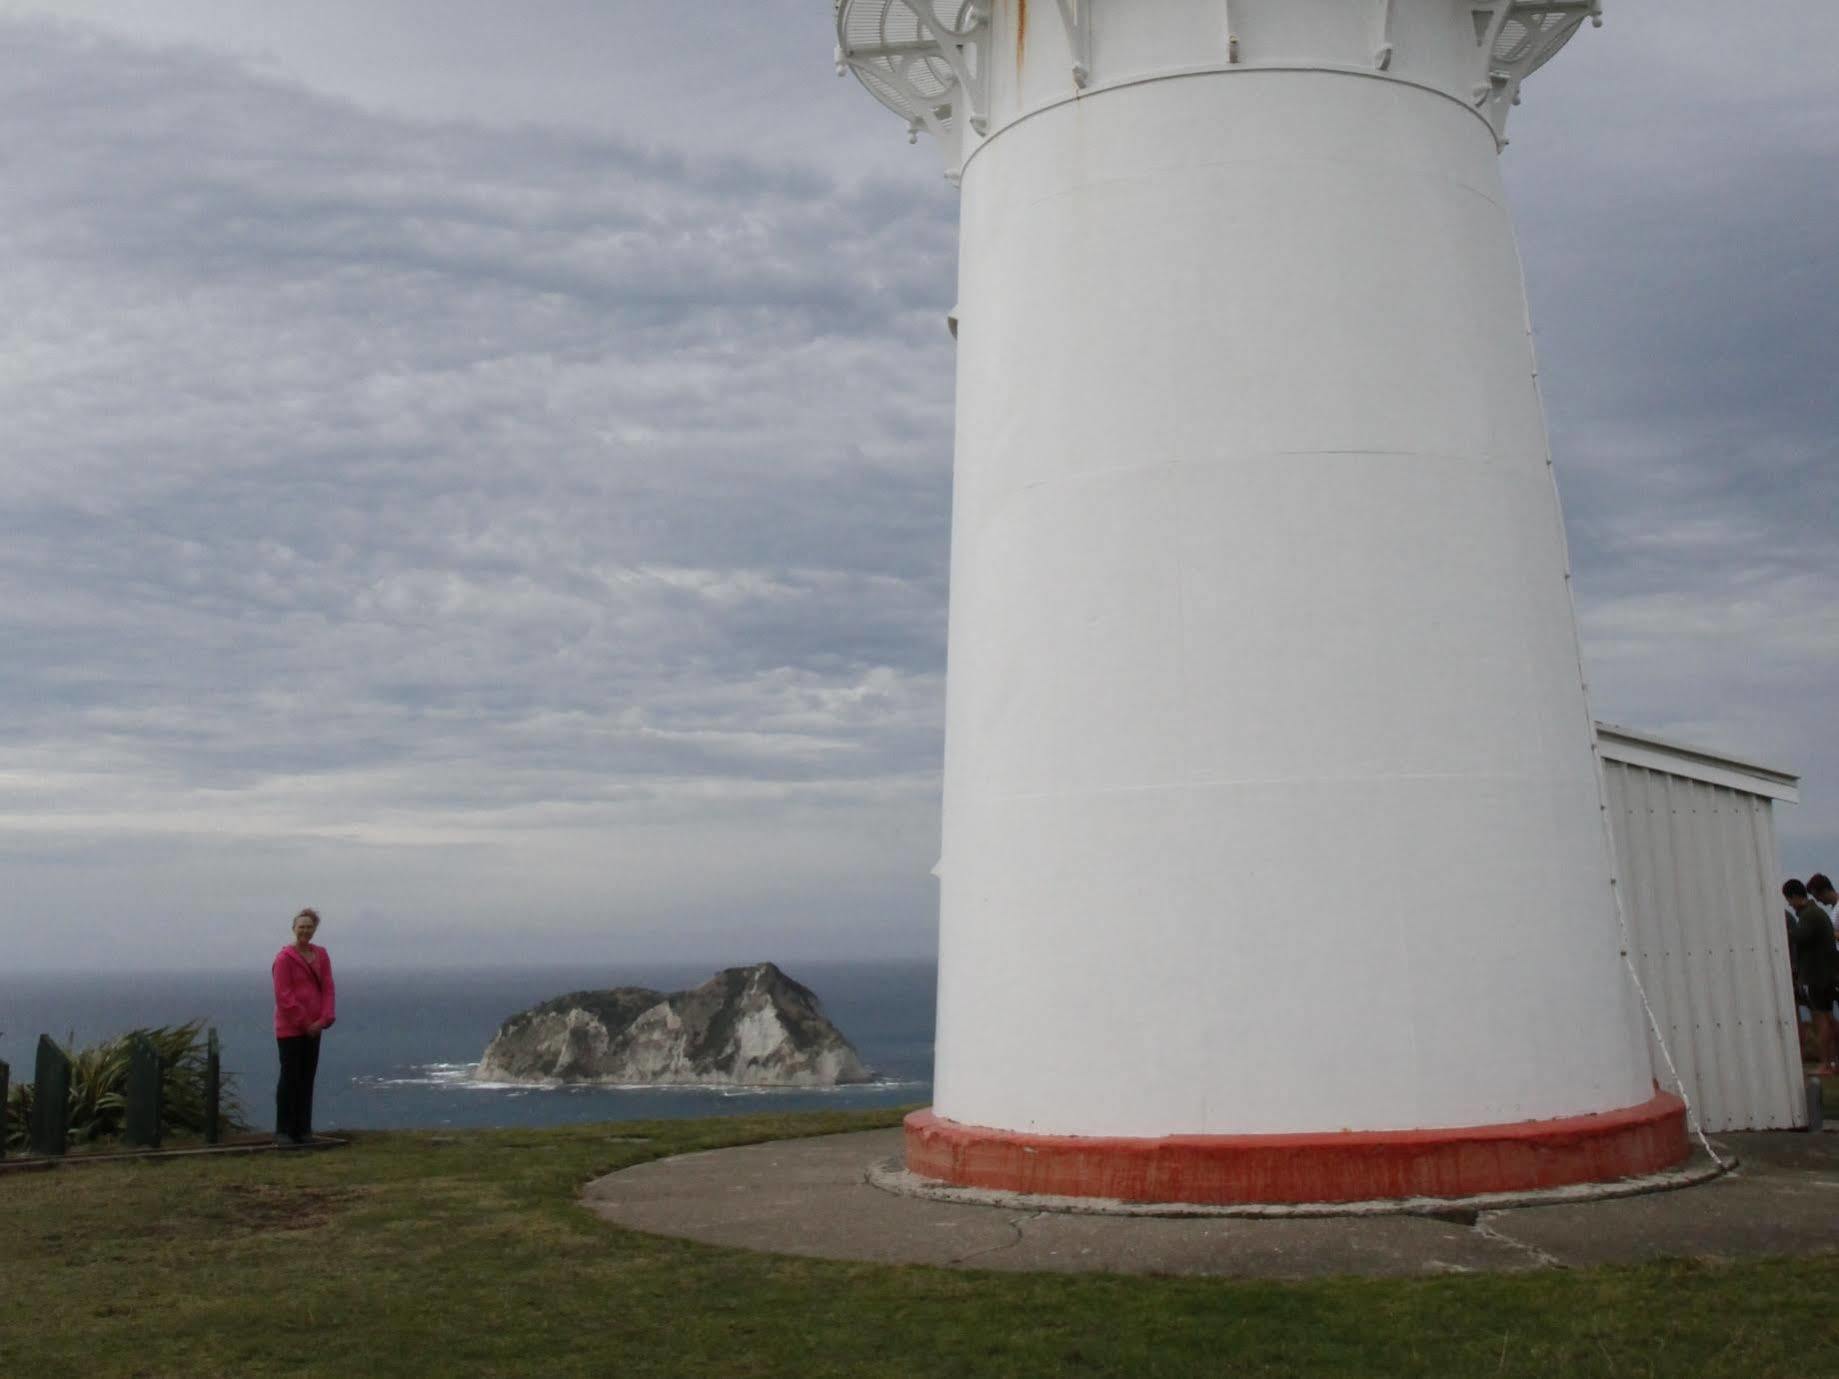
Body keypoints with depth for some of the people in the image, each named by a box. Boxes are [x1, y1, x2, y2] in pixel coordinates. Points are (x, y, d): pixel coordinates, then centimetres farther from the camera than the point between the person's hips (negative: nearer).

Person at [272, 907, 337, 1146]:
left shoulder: (321, 955, 8)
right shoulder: (285, 957, -10)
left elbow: (328, 989, 5)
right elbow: (284, 996, -14)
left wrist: (324, 1019, -8)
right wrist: (305, 1022, -13)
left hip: (312, 1029, 6)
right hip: (289, 1028, -6)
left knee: (307, 1079, 9)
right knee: (290, 1078, -3)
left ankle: (303, 1129, 15)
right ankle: (282, 1131, 4)